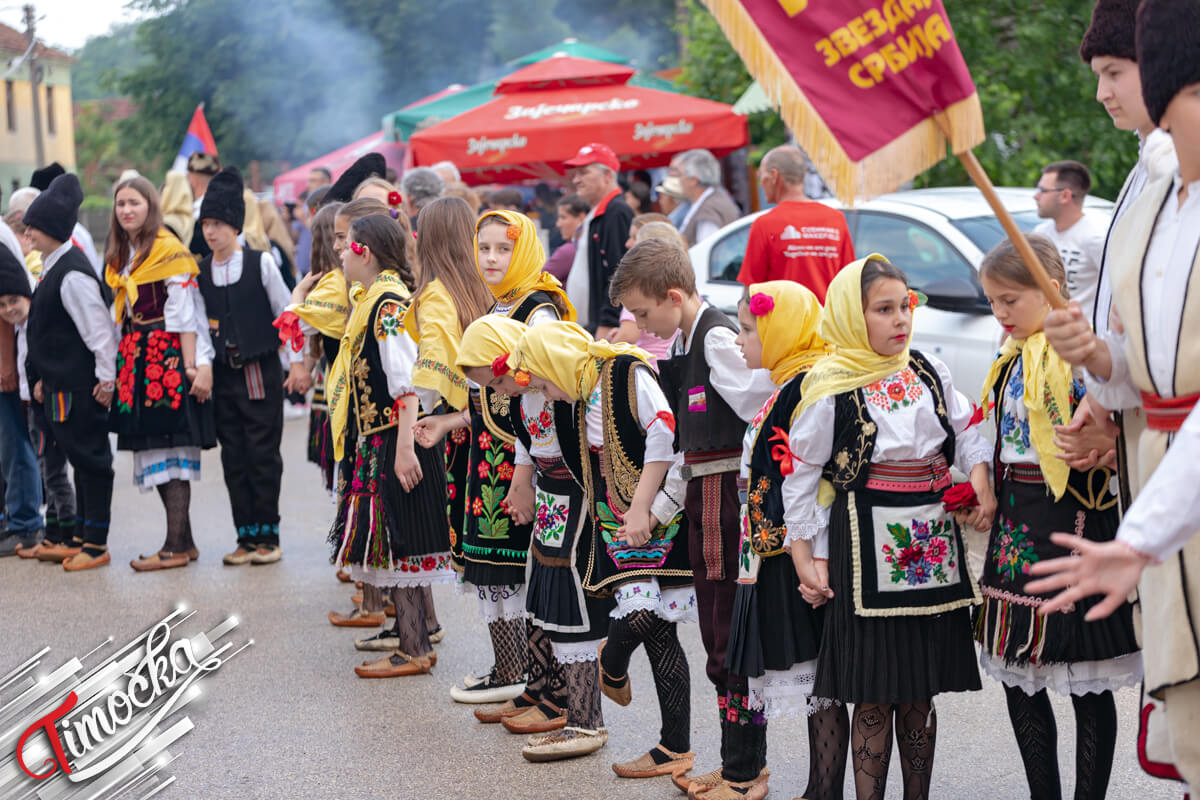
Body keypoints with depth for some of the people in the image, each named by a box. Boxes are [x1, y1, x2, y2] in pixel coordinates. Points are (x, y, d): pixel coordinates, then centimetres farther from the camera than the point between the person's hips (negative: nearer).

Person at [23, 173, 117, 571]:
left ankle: (97, 544, 3)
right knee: (81, 461, 15)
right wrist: (43, 377, 20)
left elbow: (99, 326, -20)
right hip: (63, 385, 10)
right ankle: (82, 538, 23)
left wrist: (106, 377, -17)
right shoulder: (54, 269, 13)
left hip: (81, 387, -10)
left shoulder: (72, 275, -17)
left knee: (91, 460, -2)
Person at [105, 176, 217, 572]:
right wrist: (117, 364, 11)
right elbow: (119, 314, 17)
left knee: (170, 449, -8)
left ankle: (176, 546, -7)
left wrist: (191, 366, -16)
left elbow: (183, 315, -12)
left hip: (167, 356, -8)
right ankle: (184, 540, 13)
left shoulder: (170, 252, -7)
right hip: (134, 358, 8)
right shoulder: (118, 257, 15)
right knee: (151, 449, 7)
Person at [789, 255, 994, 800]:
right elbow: (802, 471, -3)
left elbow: (966, 429, 15)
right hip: (868, 544, -5)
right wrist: (802, 552, -3)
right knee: (874, 696, -2)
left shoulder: (928, 372, 6)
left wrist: (981, 482, -3)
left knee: (920, 692, 11)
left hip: (934, 540, 5)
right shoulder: (830, 390, -8)